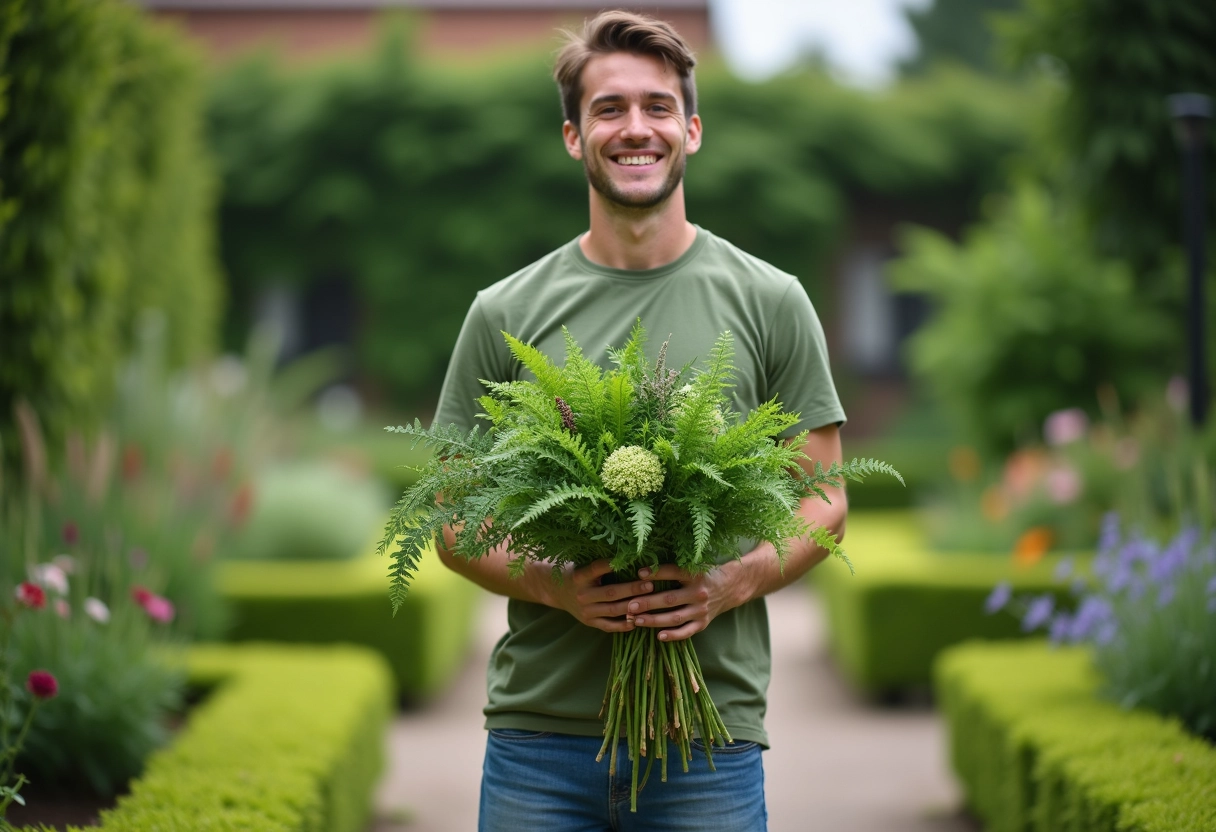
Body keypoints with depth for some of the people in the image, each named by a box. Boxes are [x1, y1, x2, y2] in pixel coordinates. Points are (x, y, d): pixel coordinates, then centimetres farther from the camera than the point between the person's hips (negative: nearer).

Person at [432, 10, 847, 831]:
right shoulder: (506, 315, 5)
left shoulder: (770, 302, 4)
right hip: (538, 735, 1)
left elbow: (824, 501, 7)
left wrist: (735, 582, -12)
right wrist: (545, 583, -11)